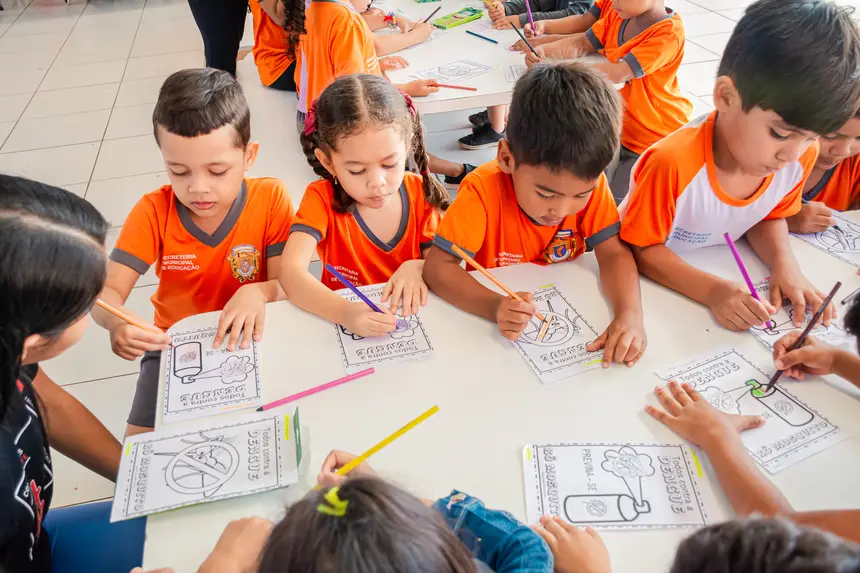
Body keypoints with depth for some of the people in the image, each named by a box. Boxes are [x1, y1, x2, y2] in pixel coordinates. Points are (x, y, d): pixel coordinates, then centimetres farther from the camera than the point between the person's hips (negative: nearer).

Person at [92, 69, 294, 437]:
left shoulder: (270, 198, -15)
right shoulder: (153, 212, -11)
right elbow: (108, 289, -15)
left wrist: (258, 292, -38)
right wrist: (117, 321, -39)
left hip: (249, 340, -1)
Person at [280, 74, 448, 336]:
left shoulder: (420, 192, -6)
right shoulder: (322, 198, -12)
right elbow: (291, 273, -24)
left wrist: (417, 267, -21)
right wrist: (344, 312, -39)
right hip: (346, 328, -2)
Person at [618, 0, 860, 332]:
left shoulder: (802, 155, -13)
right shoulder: (673, 163, -31)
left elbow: (770, 216, 6)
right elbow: (642, 250, -19)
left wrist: (785, 264, -13)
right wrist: (712, 291, -30)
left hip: (719, 270, 5)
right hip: (652, 279, -5)